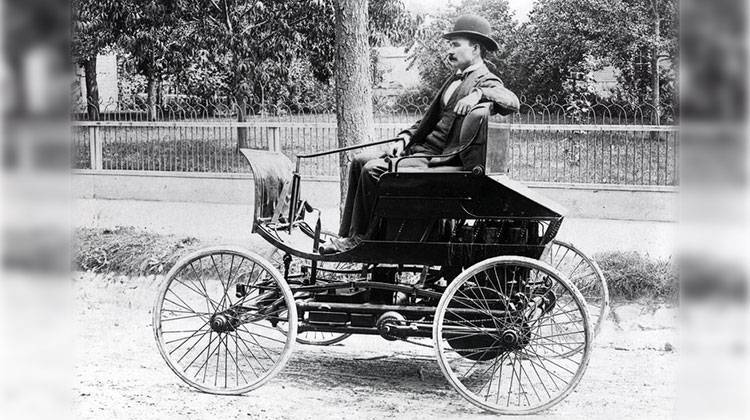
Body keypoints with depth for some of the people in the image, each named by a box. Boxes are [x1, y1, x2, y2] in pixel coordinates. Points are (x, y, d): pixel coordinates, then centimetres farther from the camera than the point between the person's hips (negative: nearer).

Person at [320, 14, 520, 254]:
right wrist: (407, 136, 9)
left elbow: (512, 102, -26)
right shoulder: (456, 79, 21)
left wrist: (479, 93, -38)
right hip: (421, 149, 10)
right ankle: (345, 234, 4)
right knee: (359, 161, 6)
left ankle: (358, 239, -10)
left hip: (439, 158, -10)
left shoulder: (486, 81, -7)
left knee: (372, 170, -23)